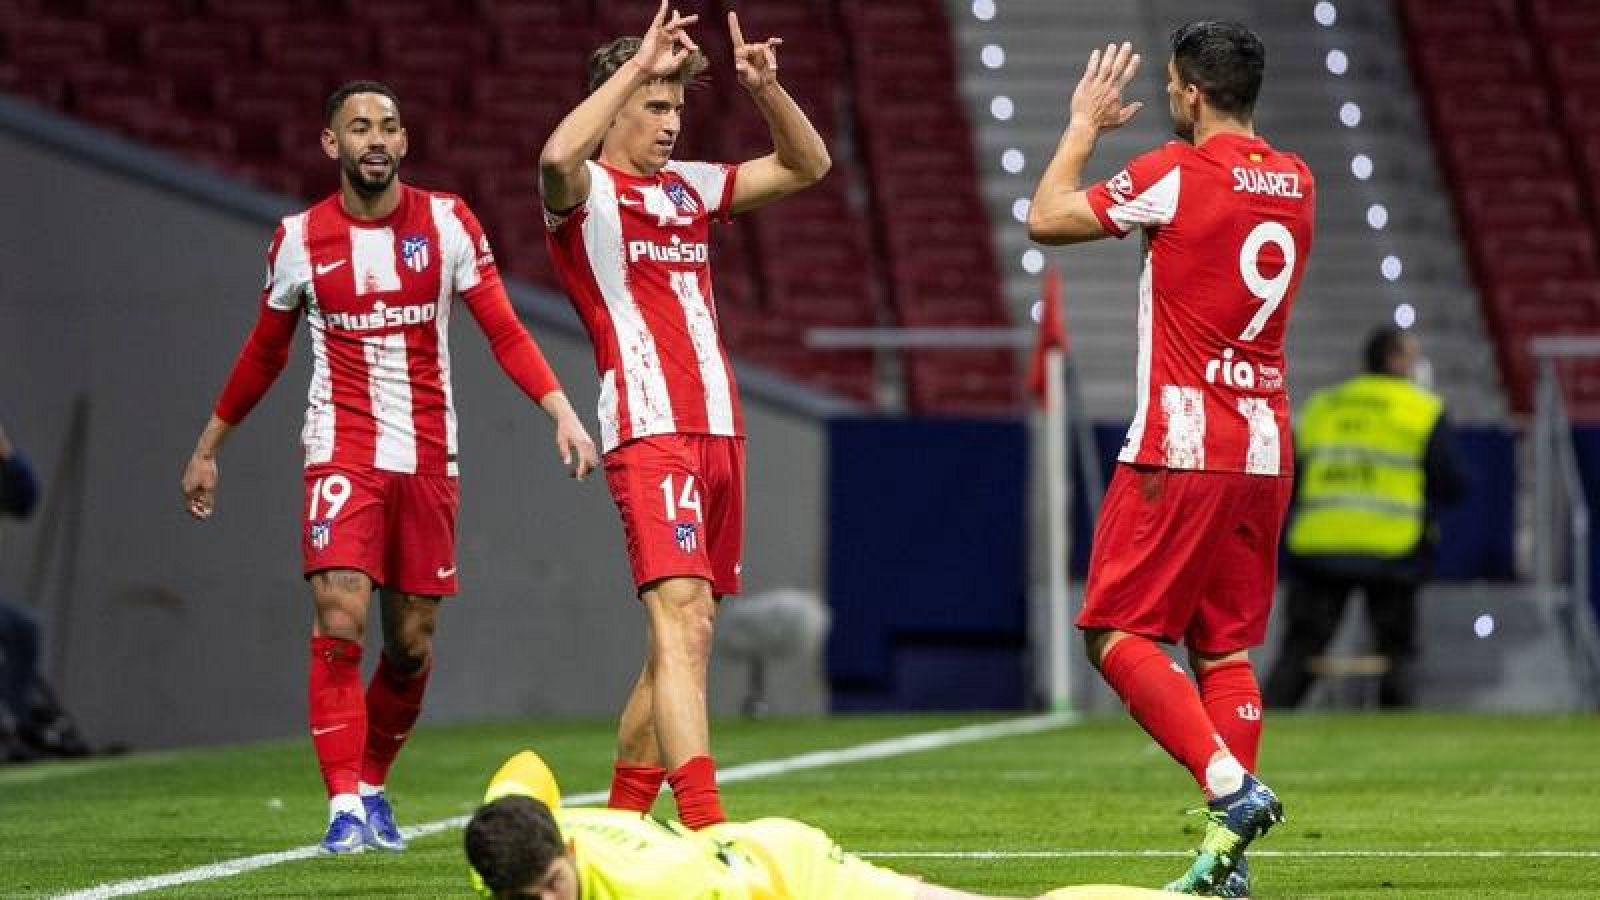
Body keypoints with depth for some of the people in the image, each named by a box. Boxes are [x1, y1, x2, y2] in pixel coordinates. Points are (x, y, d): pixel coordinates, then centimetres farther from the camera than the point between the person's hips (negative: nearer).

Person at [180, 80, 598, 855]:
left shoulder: (447, 223, 0)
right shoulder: (300, 239, 0)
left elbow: (503, 331, -2)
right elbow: (264, 354, 14)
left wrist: (561, 411, -16)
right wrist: (207, 448, 19)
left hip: (428, 460, 2)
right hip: (342, 454, -2)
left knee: (412, 642, 6)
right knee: (339, 620, -18)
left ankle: (374, 785, 27)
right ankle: (345, 804, -16)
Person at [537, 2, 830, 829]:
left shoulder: (688, 188, 19)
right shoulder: (586, 194, -2)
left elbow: (806, 166, 24)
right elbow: (558, 156, -26)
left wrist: (765, 87, 7)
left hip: (718, 433, 8)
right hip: (650, 431, -8)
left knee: (683, 636, 10)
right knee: (683, 621, -20)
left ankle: (621, 819, 19)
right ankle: (705, 829, -30)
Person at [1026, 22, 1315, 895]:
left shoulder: (1173, 174, -10)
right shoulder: (1295, 183, 10)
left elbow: (1046, 219, -2)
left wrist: (1083, 125, 12)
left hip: (1178, 447, -7)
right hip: (1264, 451, 7)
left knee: (1117, 634, -1)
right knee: (1225, 647, 10)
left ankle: (1230, 786, -18)